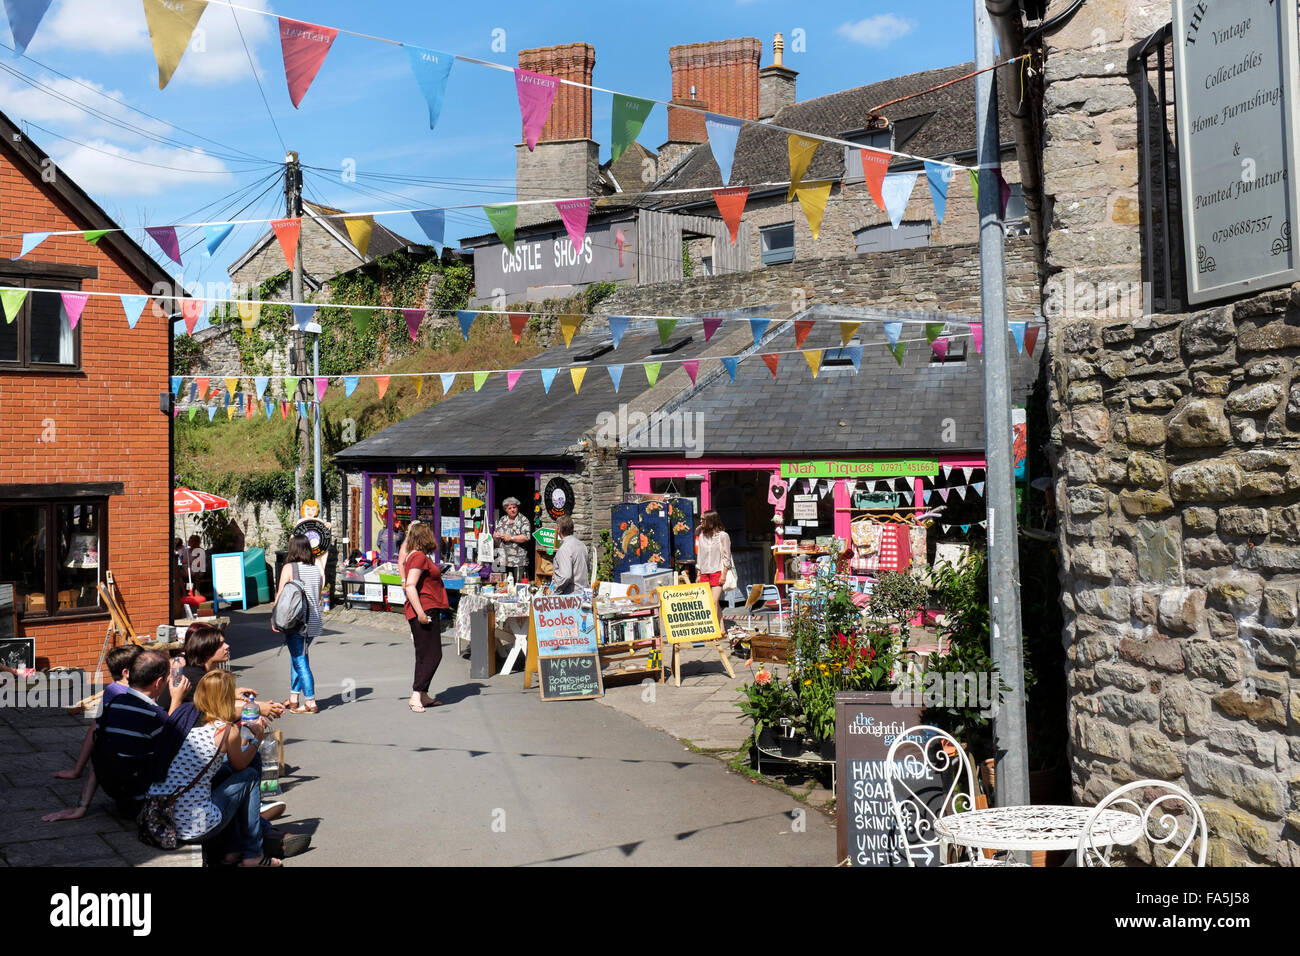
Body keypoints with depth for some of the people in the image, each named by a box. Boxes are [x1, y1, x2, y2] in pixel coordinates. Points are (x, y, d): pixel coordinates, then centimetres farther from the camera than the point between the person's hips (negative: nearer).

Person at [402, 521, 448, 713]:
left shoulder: (421, 557, 18)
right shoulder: (419, 557, -13)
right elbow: (410, 586, -22)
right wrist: (420, 613, -27)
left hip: (428, 611, 11)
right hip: (424, 610, -11)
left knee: (425, 655, 13)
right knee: (432, 655, -11)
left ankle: (423, 695, 18)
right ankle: (416, 695, -12)